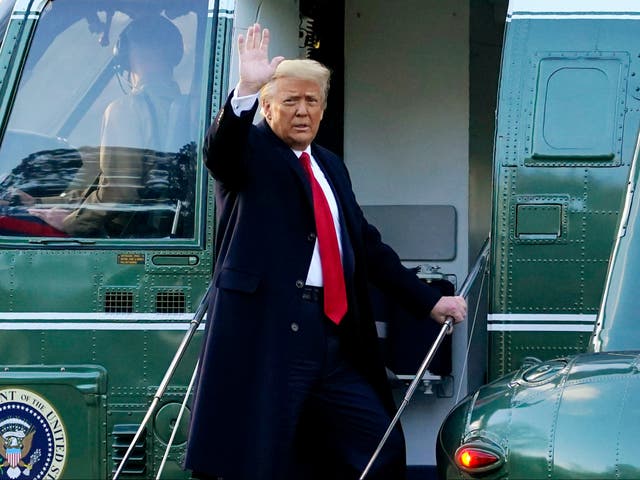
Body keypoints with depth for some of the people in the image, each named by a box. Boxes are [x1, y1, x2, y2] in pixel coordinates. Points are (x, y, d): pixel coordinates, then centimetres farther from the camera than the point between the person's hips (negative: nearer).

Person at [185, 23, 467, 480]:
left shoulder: (331, 165, 21)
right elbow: (219, 149, -22)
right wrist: (246, 89, -38)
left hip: (335, 334, 7)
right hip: (267, 327, -7)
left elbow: (367, 244, 24)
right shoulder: (250, 151, 2)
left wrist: (429, 301, 21)